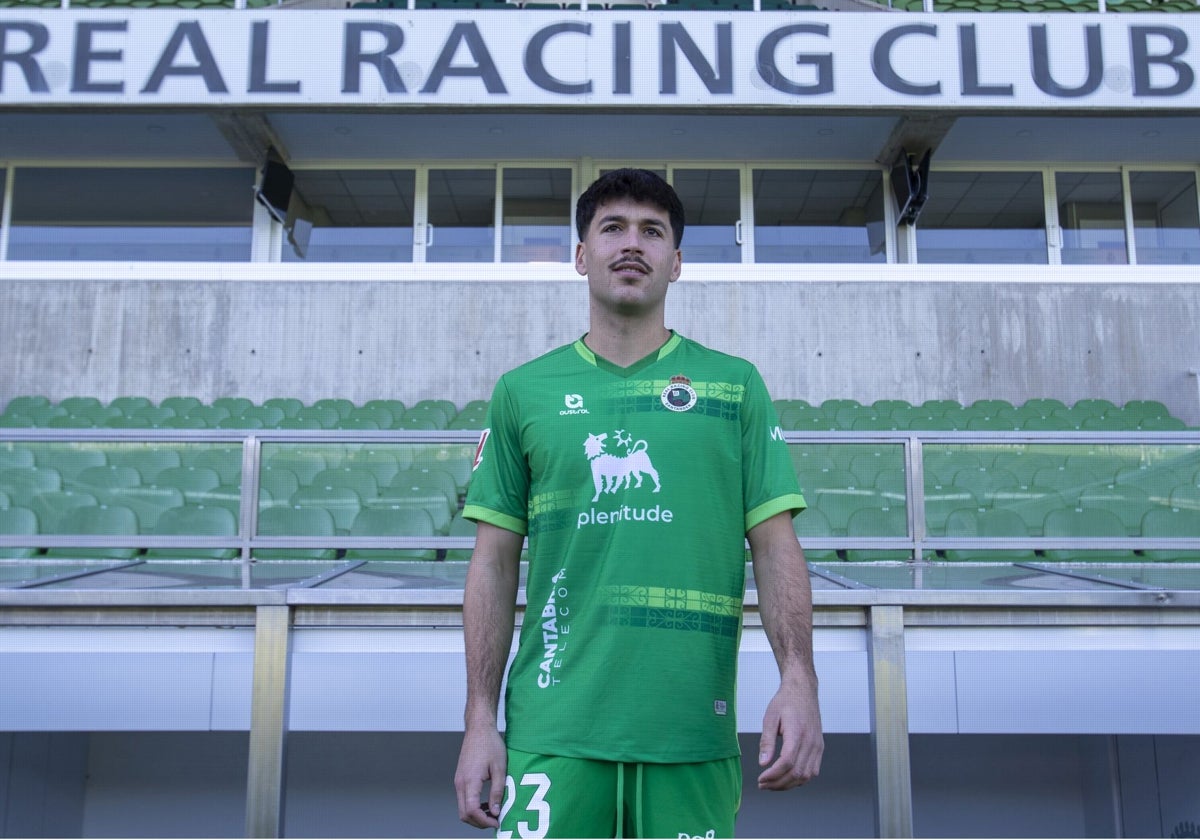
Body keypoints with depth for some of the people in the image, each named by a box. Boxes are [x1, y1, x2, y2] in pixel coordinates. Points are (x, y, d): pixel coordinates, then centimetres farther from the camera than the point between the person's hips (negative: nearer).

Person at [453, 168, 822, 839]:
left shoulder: (735, 384, 8)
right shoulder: (522, 391, 9)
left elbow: (776, 545, 4)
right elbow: (495, 563, 7)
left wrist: (799, 680, -9)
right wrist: (481, 720, 2)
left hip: (693, 735, 0)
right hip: (552, 731, 0)